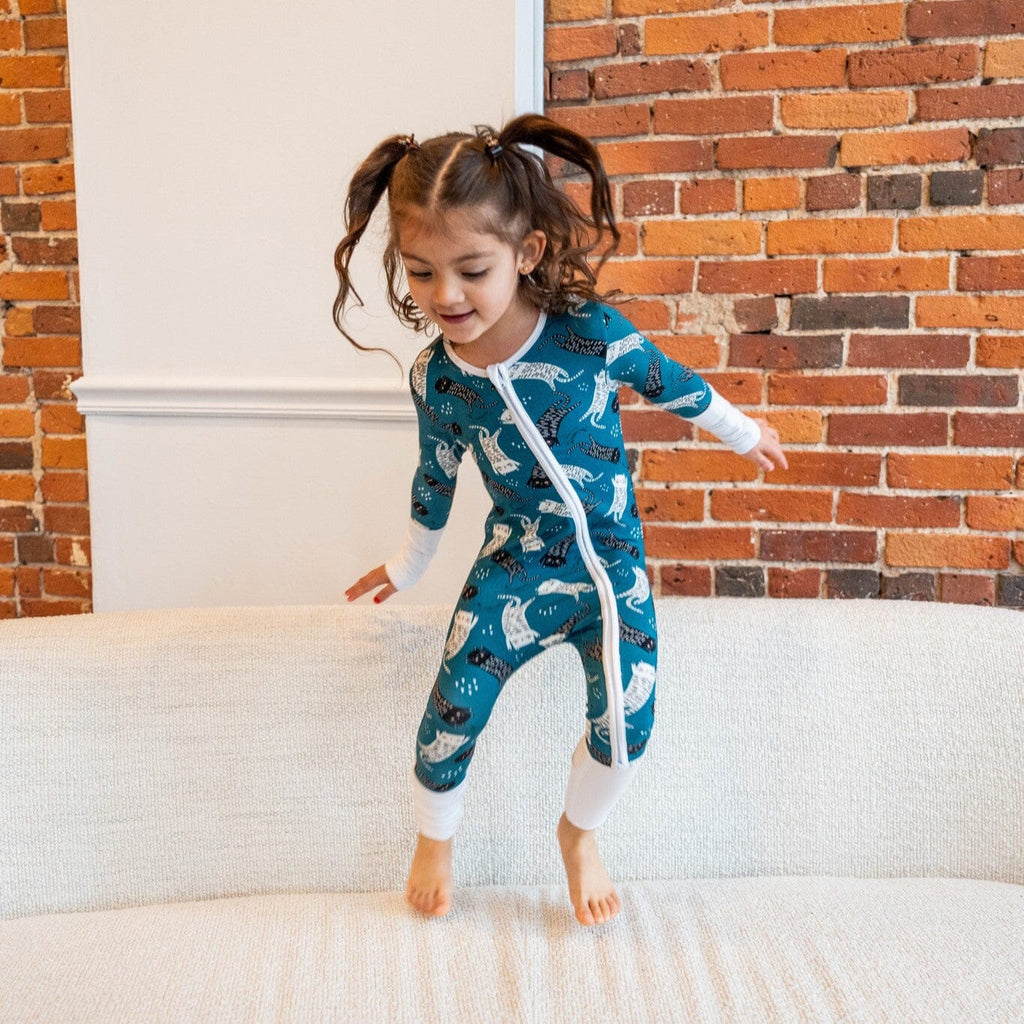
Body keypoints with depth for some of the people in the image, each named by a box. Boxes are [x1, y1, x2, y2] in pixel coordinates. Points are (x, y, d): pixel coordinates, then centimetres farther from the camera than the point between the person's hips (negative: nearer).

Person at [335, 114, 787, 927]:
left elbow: (669, 382, 2)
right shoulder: (435, 377, -10)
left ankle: (580, 831, 25)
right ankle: (435, 838, 25)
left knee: (627, 721, -9)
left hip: (612, 561, 0)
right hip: (515, 568, 1)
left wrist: (744, 433, 17)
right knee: (455, 706, -8)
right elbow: (436, 477, 9)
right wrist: (408, 566, 22)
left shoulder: (591, 329, -17)